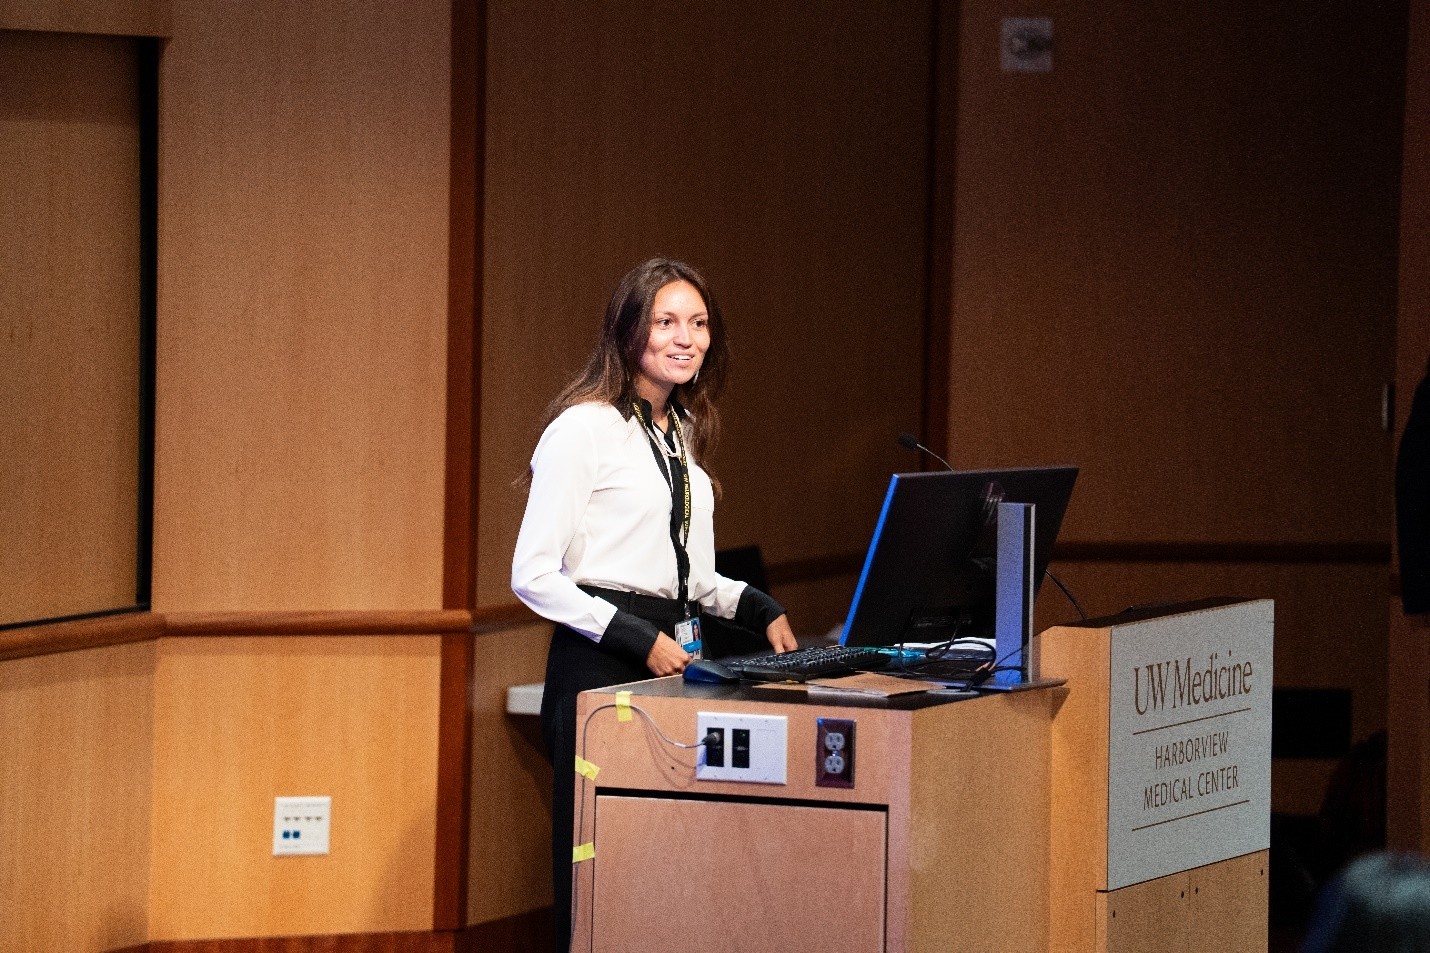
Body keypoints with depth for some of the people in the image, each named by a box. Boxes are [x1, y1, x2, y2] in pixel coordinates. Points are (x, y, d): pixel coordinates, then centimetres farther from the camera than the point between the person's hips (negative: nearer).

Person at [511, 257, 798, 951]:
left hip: (670, 656, 8)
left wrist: (757, 608, 10)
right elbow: (532, 575, -15)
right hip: (600, 661, -8)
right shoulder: (586, 429, -10)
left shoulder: (681, 433, 16)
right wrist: (638, 640, -18)